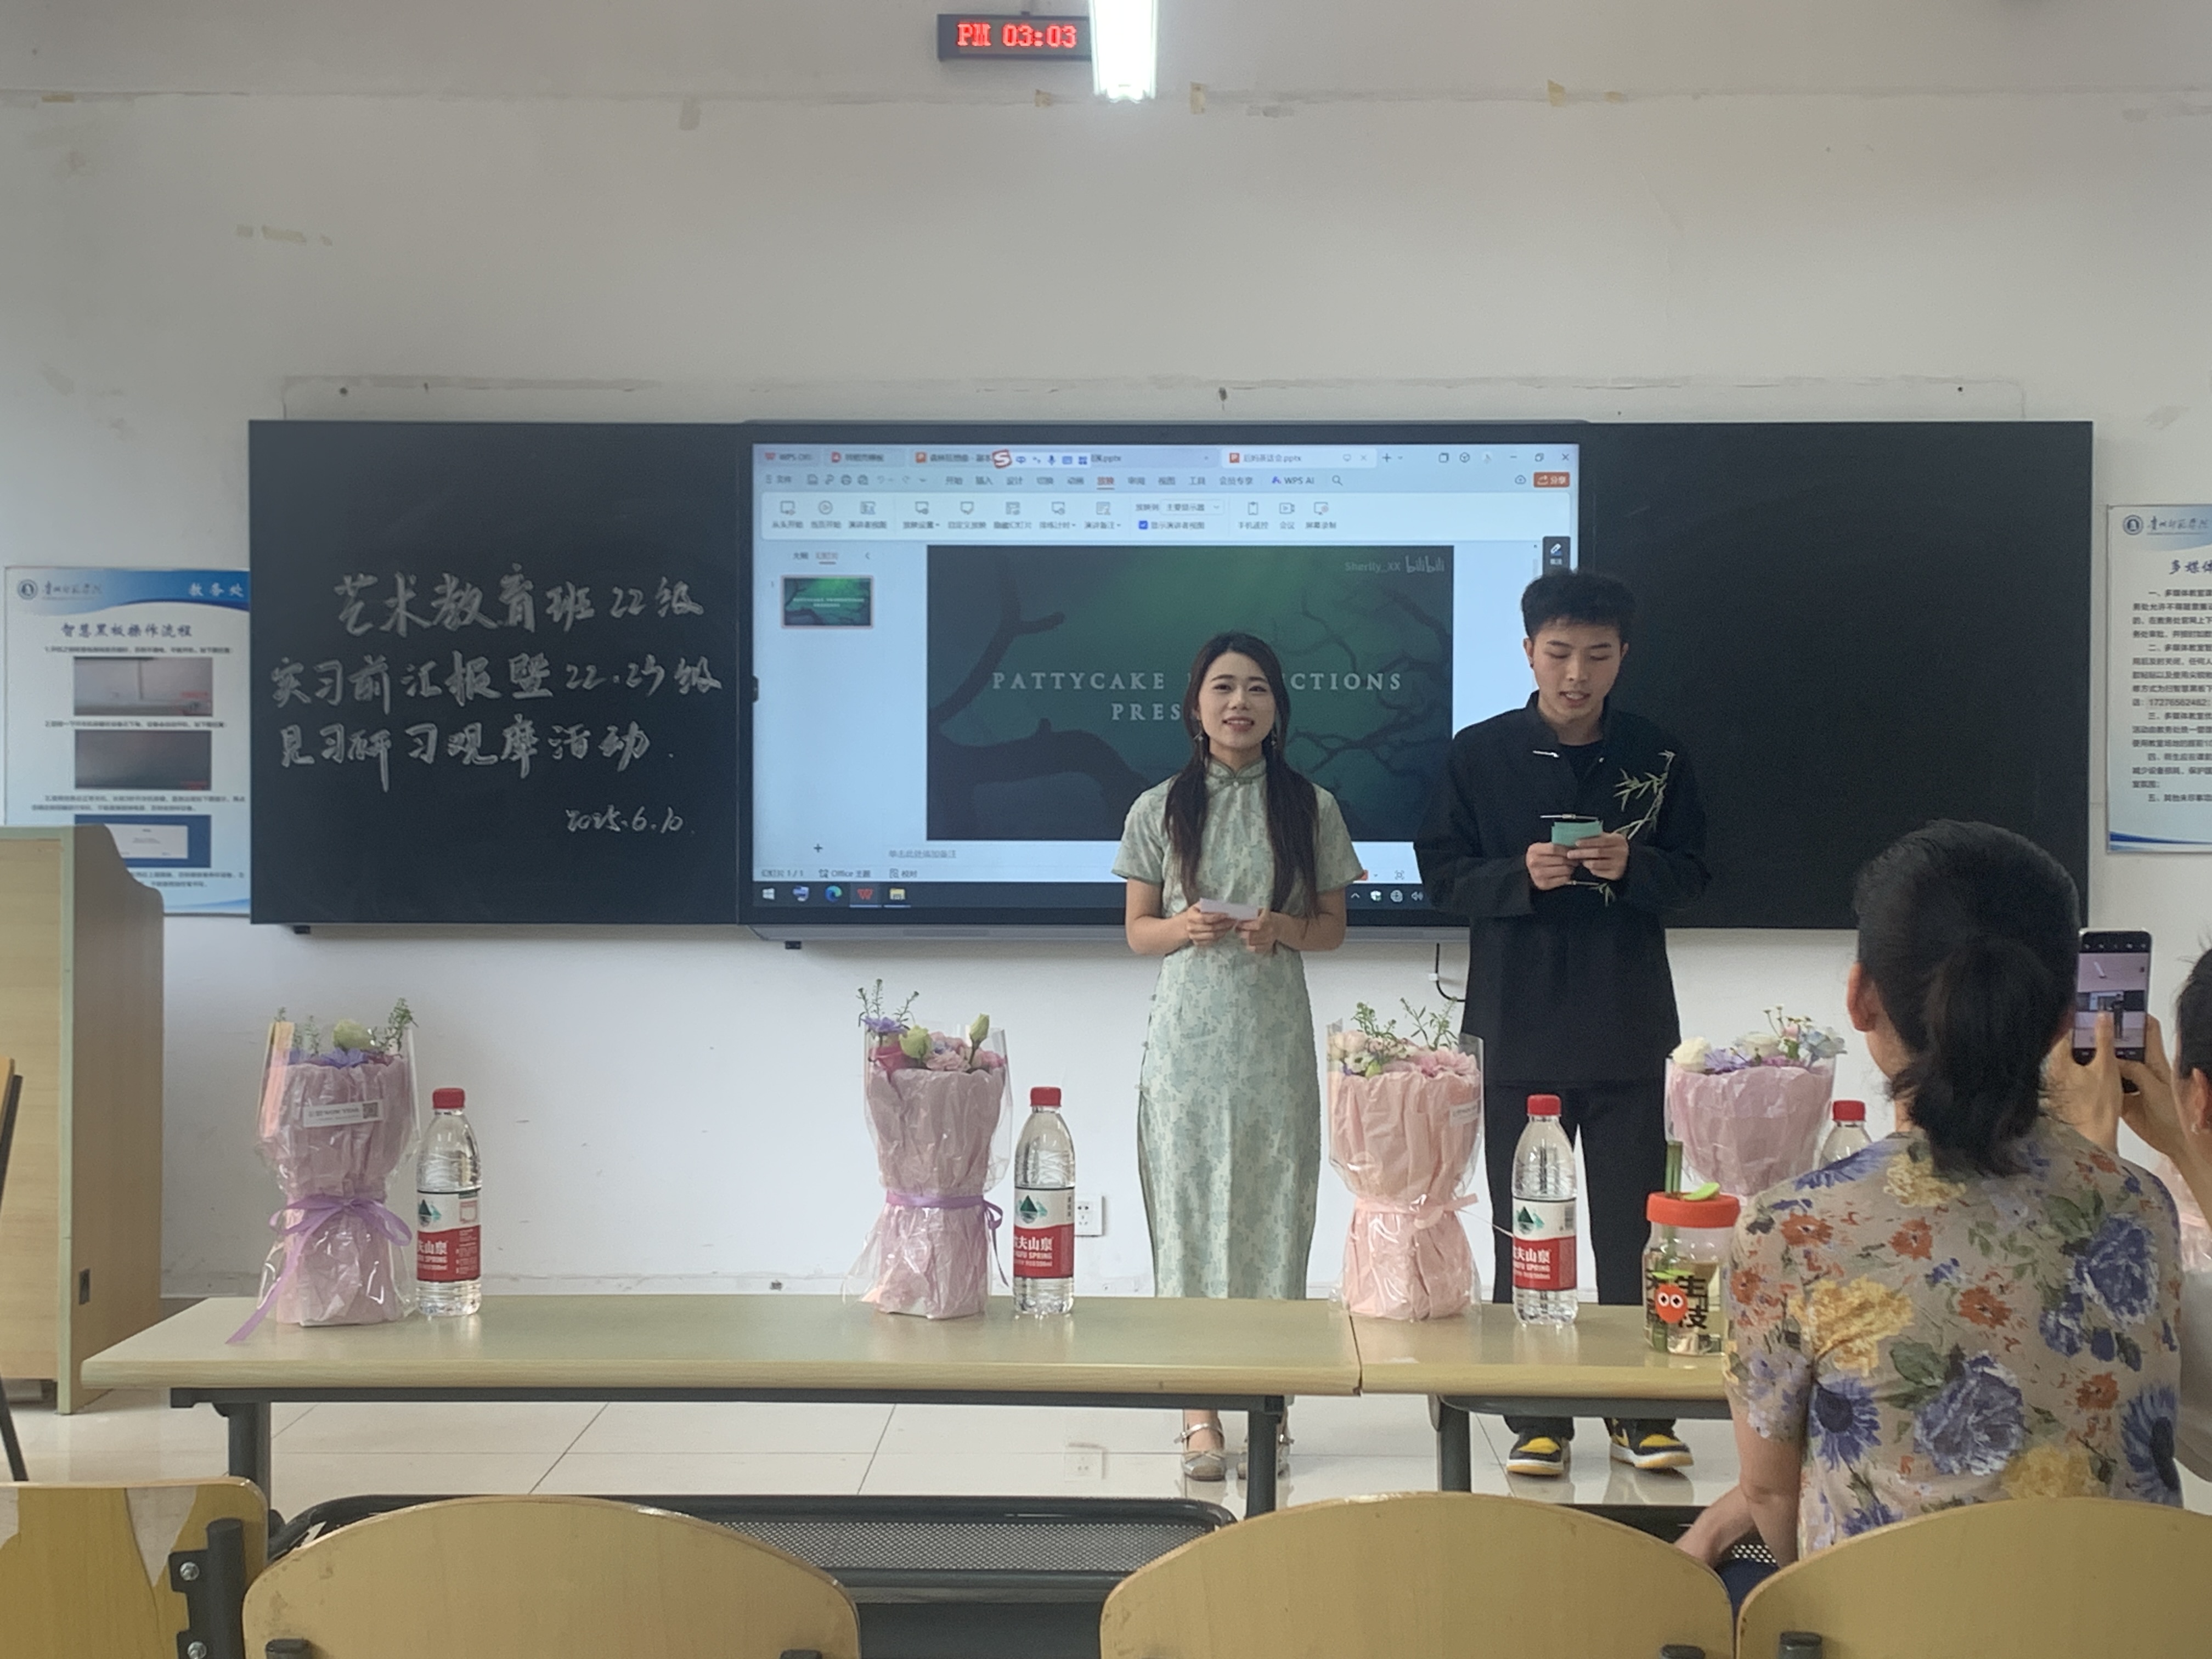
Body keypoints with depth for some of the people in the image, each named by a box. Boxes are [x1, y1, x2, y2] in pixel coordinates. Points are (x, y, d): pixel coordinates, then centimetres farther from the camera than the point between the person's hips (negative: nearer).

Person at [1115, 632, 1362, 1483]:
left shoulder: (1310, 807, 5)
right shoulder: (1160, 808, 5)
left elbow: (1333, 927, 9)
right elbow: (1137, 929, 8)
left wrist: (1283, 928, -12)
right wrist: (1185, 928, -13)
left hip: (1276, 1039, 0)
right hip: (1187, 1037, 0)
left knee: (1272, 1211, 1)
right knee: (1187, 1210, -1)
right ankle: (1199, 1409, 4)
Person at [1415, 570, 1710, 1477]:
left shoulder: (1657, 756, 4)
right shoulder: (1480, 754, 1)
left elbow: (1693, 873, 7)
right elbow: (1441, 873, 1)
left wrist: (1633, 867, -14)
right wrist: (1521, 876, -17)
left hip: (1629, 1027, 1)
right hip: (1518, 1024, -1)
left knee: (1632, 1228, 4)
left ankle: (1641, 1413, 13)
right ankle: (1537, 1419, 13)